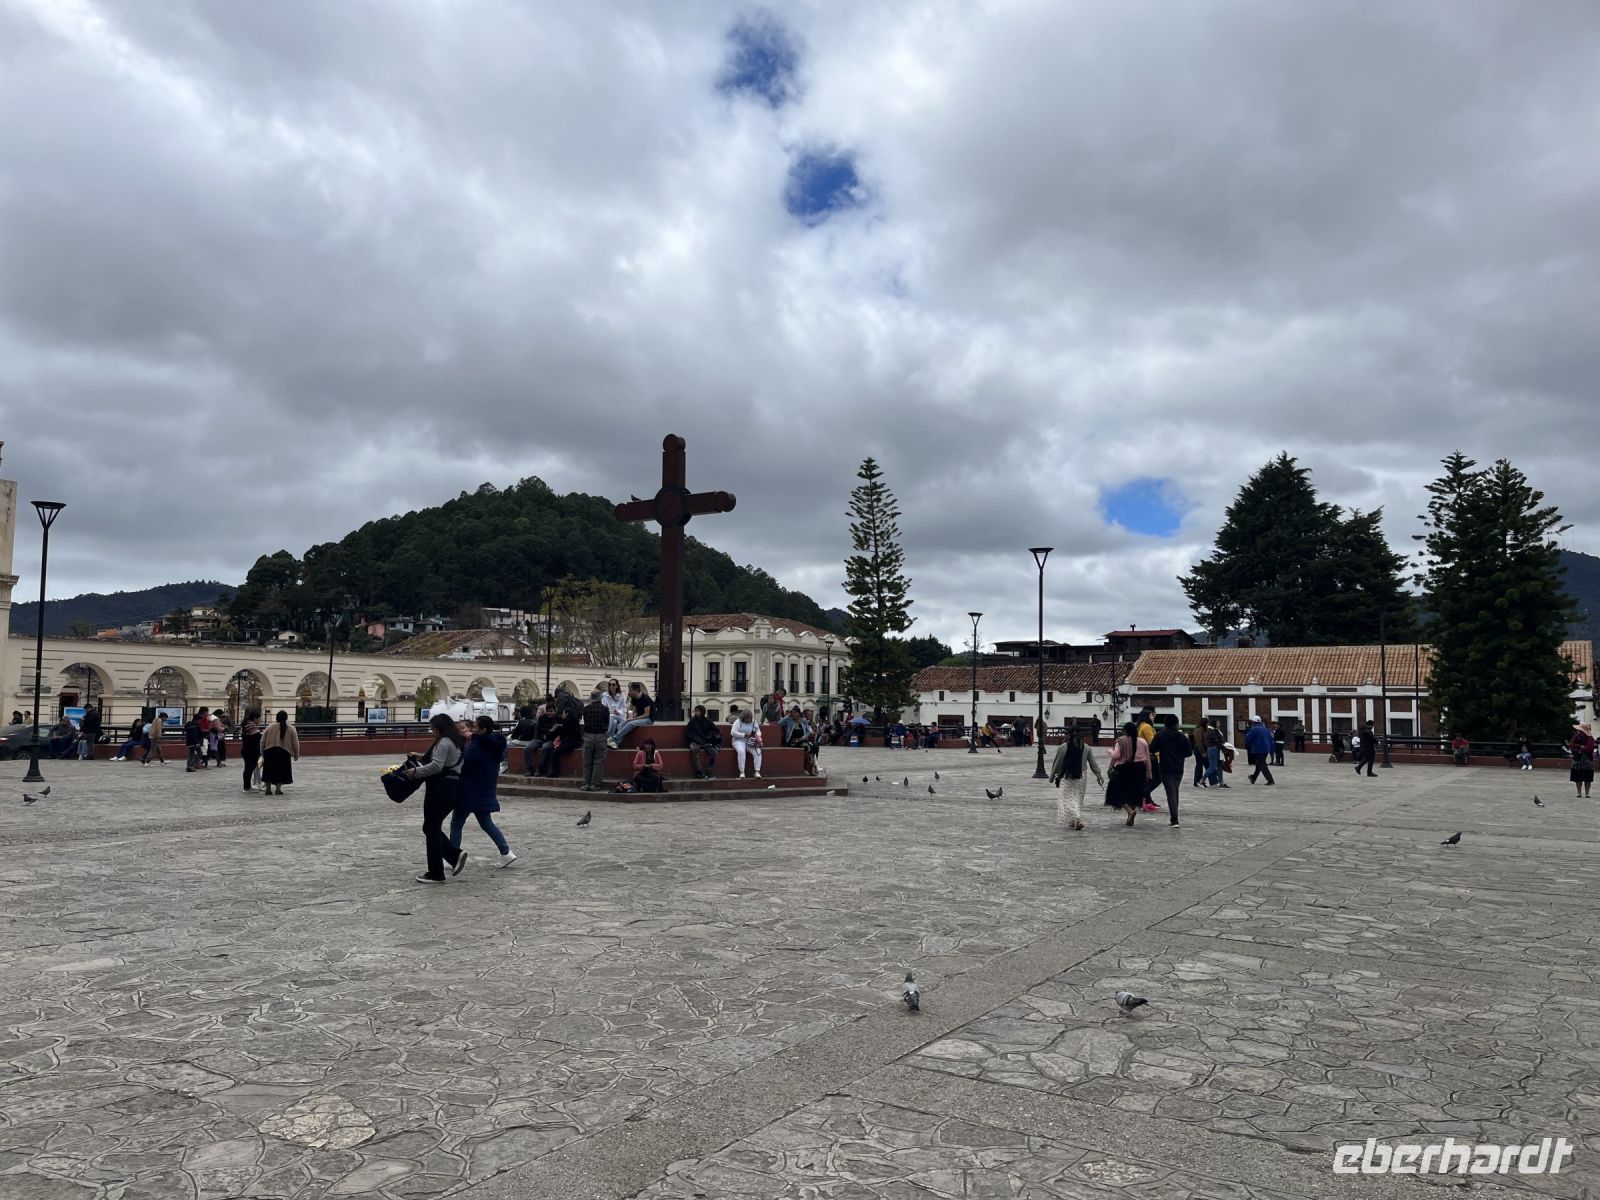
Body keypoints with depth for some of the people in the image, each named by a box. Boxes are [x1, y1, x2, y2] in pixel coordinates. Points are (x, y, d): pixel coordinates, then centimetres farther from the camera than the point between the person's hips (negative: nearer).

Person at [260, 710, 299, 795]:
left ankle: (268, 789, 12)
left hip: (270, 752, 1)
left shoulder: (270, 727, 4)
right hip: (284, 753, -1)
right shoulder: (291, 728, 1)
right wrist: (296, 754, 10)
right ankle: (278, 789, 2)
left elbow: (262, 741, 7)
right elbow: (295, 743, 0)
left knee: (269, 771, 10)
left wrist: (262, 753, 17)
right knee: (281, 771, 6)